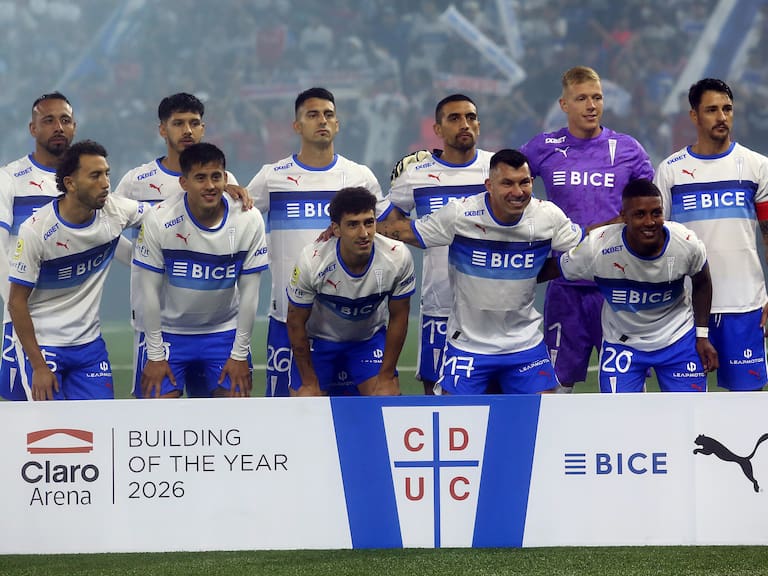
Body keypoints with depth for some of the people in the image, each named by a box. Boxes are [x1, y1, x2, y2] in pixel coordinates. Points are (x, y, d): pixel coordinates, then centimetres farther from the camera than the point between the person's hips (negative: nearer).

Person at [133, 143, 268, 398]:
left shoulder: (249, 220, -12)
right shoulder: (159, 220, -17)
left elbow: (249, 292, -5)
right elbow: (150, 291, -10)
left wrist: (240, 354, -5)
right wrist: (155, 355, -9)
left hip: (224, 331, 1)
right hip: (170, 332, -1)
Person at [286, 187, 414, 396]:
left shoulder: (398, 258, -25)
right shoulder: (312, 261, -29)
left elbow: (398, 318, -8)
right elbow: (296, 323, -15)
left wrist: (386, 376, -6)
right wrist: (309, 382, -10)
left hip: (370, 338, 1)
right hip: (318, 338, -1)